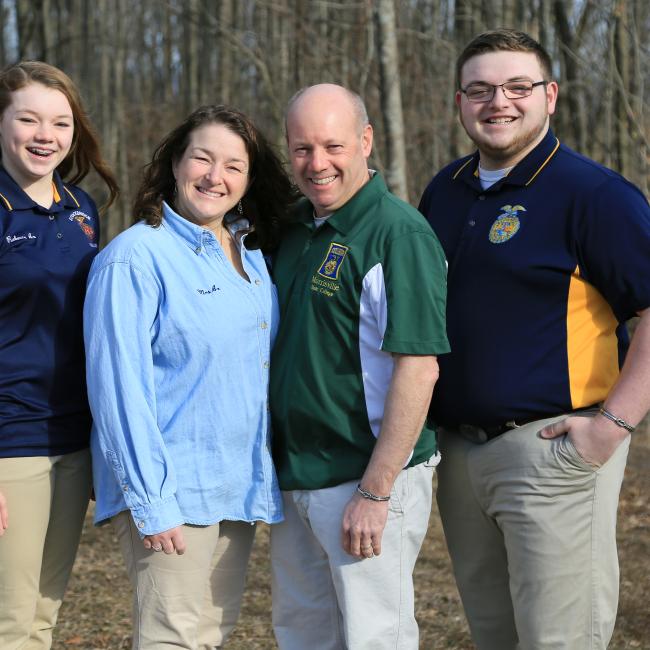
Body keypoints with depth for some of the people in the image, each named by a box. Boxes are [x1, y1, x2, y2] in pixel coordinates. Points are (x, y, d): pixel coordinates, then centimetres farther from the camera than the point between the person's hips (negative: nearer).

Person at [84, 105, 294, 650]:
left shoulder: (252, 256, 11)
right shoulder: (136, 257, -10)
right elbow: (120, 385, -15)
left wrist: (265, 480, 11)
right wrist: (150, 501, -18)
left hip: (239, 484, 7)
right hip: (170, 488, -7)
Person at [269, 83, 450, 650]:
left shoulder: (399, 233, -15)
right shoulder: (294, 230, 10)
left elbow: (418, 369, -20)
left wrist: (374, 492, -22)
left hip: (369, 478, -8)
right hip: (295, 477, 8)